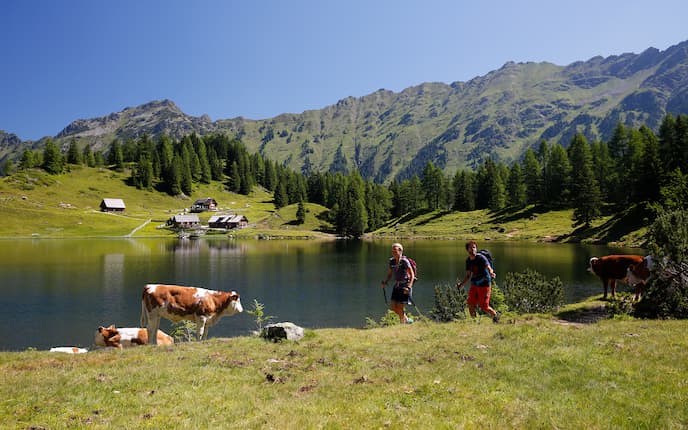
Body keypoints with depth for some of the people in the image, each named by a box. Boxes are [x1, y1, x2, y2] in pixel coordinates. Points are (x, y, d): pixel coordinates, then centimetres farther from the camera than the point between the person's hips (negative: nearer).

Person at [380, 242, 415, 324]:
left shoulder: (404, 261, -15)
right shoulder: (392, 261, 3)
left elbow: (412, 275, -14)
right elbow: (389, 274, 14)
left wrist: (409, 287, -24)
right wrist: (384, 282, -3)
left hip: (405, 286, -6)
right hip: (396, 286, 6)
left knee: (399, 308, -6)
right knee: (393, 307, 4)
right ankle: (407, 320, 26)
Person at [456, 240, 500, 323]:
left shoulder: (481, 258, -13)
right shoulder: (468, 261, 6)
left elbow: (489, 268, -26)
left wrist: (491, 273, -48)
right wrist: (461, 284, 5)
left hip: (484, 284, -6)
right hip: (474, 285, 6)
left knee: (484, 306, -3)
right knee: (470, 304, -4)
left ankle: (495, 315, 25)